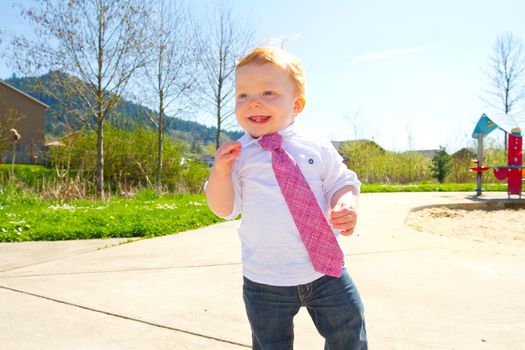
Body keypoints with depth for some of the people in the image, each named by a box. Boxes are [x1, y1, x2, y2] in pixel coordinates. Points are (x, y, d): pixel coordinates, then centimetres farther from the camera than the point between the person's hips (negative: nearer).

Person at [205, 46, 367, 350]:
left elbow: (342, 183, 5)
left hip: (325, 270, 1)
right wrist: (220, 171, -21)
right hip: (265, 281, 0)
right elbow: (224, 208, -4)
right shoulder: (237, 156, -2)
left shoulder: (318, 149, -1)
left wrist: (347, 204, -17)